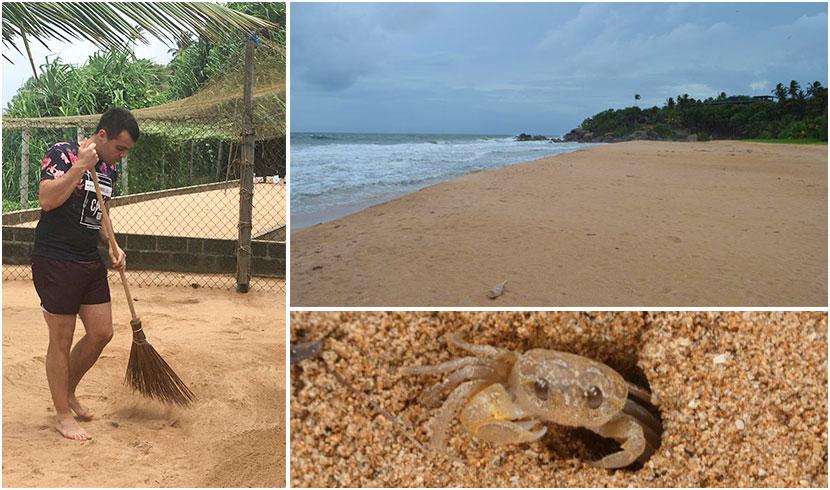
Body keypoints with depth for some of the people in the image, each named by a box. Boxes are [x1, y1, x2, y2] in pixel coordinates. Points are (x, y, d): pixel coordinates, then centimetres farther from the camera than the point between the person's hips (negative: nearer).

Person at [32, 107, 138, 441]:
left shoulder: (110, 168, 11)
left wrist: (111, 247, 7)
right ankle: (62, 415, 16)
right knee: (61, 341, 1)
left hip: (90, 262, 8)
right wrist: (80, 166, -26)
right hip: (55, 261, -8)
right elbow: (47, 200, -26)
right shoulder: (62, 154, -11)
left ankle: (68, 392, 33)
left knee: (101, 333, 10)